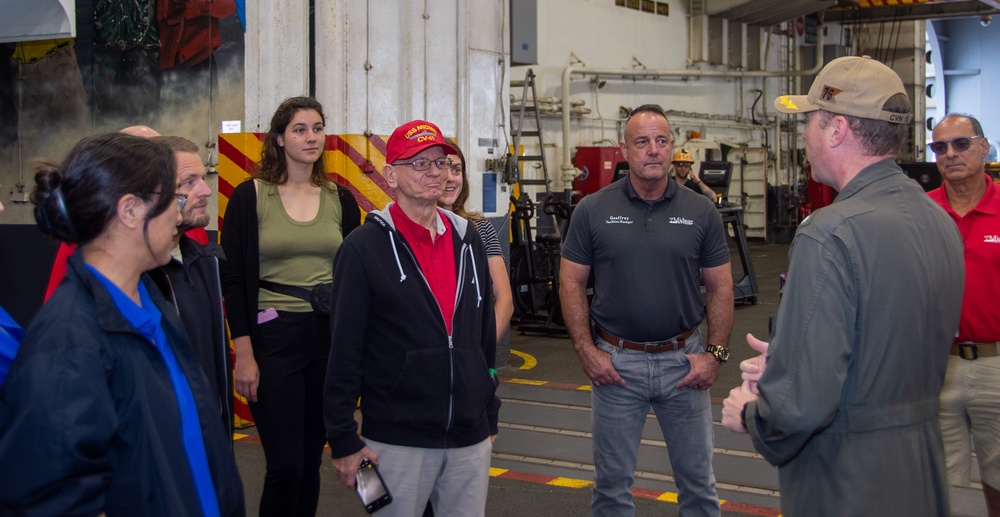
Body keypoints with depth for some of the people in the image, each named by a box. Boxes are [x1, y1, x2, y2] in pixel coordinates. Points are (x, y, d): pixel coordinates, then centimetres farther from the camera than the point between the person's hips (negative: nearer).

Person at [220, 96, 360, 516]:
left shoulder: (340, 199, 8)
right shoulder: (250, 196, -2)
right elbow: (234, 280, -4)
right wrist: (244, 354, -10)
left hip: (331, 337, 4)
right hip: (273, 338, -4)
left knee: (311, 460, 10)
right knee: (285, 464, -6)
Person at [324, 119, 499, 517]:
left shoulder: (467, 240, 8)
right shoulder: (364, 247, -7)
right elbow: (344, 349, -8)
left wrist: (490, 415, 15)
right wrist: (344, 439, -8)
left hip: (471, 439, 5)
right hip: (397, 440, -4)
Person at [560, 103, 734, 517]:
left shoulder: (702, 212, 0)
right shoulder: (593, 210, -2)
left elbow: (720, 287, 3)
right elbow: (571, 283, 0)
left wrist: (715, 353, -5)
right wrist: (586, 350, -7)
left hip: (683, 360, 1)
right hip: (615, 362, -1)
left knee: (698, 482, 12)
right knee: (612, 483, 12)